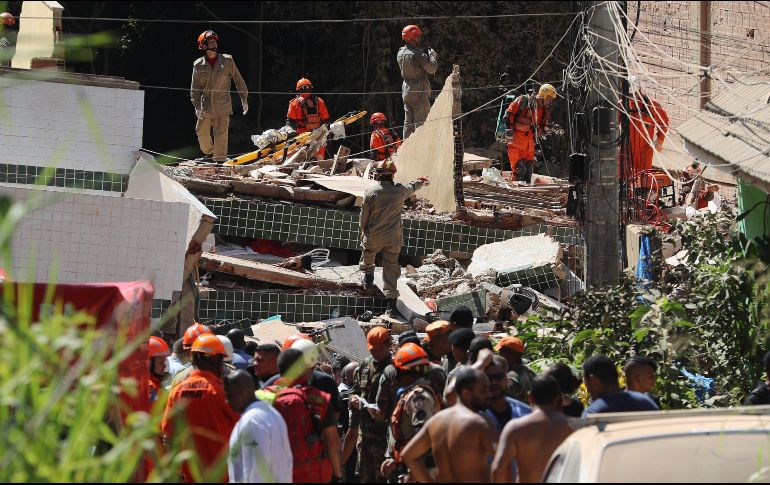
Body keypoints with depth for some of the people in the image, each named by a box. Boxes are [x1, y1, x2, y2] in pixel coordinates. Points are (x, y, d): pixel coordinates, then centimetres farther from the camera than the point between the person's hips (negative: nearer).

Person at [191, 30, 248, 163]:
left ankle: (220, 161, -3)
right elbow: (195, 88, 3)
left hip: (223, 106, -2)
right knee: (202, 132, 8)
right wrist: (197, 106, -8)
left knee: (221, 136, -6)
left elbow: (238, 79, 8)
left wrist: (244, 99, 8)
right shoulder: (199, 65, 3)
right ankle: (209, 151, 36)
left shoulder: (227, 61, 2)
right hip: (205, 106, 2)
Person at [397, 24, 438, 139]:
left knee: (408, 122, 13)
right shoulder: (417, 54, -18)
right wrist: (432, 56, 2)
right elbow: (432, 69, -16)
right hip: (419, 92, -8)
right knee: (420, 122, -5)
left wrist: (426, 54, 15)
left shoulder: (400, 53, 8)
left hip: (406, 91, 8)